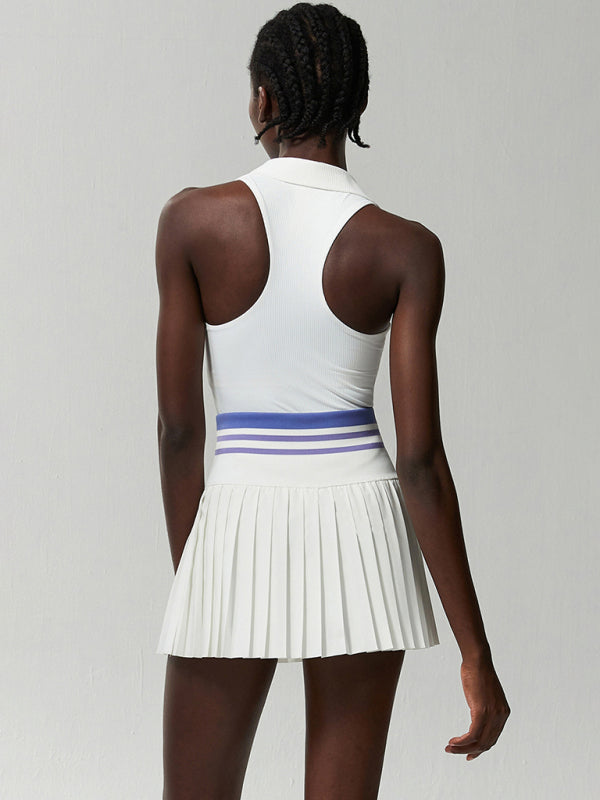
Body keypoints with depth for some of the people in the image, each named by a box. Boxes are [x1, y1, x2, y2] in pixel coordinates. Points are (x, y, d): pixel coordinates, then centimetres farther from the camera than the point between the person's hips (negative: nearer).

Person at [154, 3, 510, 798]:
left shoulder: (194, 220, -5)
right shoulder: (405, 249, -5)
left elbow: (178, 426, -2)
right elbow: (420, 460, -9)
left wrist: (191, 578, 12)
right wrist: (475, 652, -5)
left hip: (240, 527, 0)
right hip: (360, 529, 1)